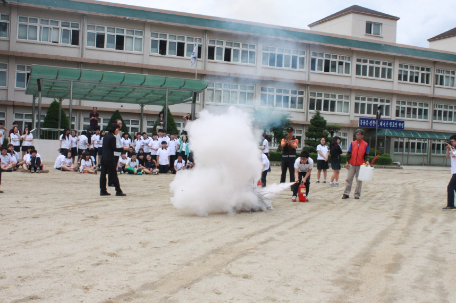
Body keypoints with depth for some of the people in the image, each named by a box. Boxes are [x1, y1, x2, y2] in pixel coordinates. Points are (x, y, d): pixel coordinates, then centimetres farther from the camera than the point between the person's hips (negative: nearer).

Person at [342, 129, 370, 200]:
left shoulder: (365, 144, 3)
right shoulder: (352, 143, 7)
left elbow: (366, 154, 3)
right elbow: (349, 153, 7)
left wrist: (367, 161, -15)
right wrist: (347, 162, 0)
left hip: (360, 165, -1)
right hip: (352, 164, 1)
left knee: (359, 180, 3)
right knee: (348, 179, 0)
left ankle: (357, 194, 11)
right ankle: (346, 194, 3)